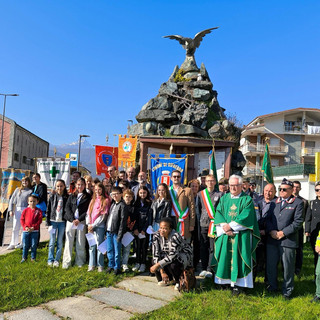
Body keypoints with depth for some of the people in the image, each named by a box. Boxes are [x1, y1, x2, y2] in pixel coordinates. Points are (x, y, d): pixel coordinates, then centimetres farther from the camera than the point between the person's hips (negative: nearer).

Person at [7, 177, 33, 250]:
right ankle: (13, 243, 11)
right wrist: (11, 210, 4)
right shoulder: (17, 190, 14)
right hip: (17, 210, 3)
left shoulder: (30, 191, 3)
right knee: (15, 227, 4)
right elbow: (12, 200, 14)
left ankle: (22, 243, 10)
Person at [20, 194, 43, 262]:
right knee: (25, 245, 9)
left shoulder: (38, 211, -2)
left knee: (34, 245, 4)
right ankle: (24, 257, 23)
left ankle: (33, 258, 17)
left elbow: (39, 220, -5)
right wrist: (25, 227, -9)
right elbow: (22, 219, 4)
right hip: (26, 230, 2)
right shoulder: (25, 210, 4)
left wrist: (33, 227, -14)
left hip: (35, 231, -1)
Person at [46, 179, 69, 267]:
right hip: (53, 221, 0)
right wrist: (48, 222, 0)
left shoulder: (67, 197, 1)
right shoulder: (52, 196, 3)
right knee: (52, 242, 4)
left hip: (62, 222, 0)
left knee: (60, 242, 6)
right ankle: (50, 259, 15)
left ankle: (57, 260, 16)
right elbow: (48, 209, 5)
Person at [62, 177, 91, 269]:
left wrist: (79, 219, -11)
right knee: (69, 241, 1)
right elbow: (67, 207, 4)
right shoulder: (71, 196, 12)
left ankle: (80, 261, 13)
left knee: (80, 242, 2)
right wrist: (72, 219, -9)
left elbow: (87, 210, -2)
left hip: (81, 222, -2)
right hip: (70, 221, 2)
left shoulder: (88, 197, 5)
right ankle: (66, 262, 9)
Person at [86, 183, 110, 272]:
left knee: (99, 245, -2)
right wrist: (88, 224, -2)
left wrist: (94, 225, -10)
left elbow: (104, 215, -8)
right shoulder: (93, 200, 16)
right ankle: (91, 265, 15)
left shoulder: (106, 200, -2)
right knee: (91, 245, 7)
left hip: (99, 226, -5)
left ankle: (100, 265, 7)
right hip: (91, 227, 5)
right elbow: (88, 213, 11)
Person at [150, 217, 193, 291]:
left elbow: (173, 256, -36)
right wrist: (162, 272, -22)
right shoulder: (157, 235, -17)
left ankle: (179, 281, -4)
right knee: (154, 261, -17)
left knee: (172, 264, -35)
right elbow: (155, 254, -18)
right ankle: (168, 279, 7)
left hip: (184, 255, -6)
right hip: (168, 255, 6)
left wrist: (157, 265, -37)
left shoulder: (175, 236, -32)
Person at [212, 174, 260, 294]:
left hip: (241, 235, -3)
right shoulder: (224, 198, 11)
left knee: (237, 257, -2)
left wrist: (231, 226, -16)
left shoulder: (247, 199, 0)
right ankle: (224, 280, 18)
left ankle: (237, 283, 7)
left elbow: (246, 217, -11)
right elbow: (218, 213, 2)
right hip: (224, 234, 3)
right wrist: (224, 227, -14)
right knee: (224, 256, 5)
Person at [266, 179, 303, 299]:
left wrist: (283, 233, -13)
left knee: (288, 267, 6)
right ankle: (272, 286, 32)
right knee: (271, 265, 12)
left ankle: (287, 290, 24)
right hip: (272, 239, 4)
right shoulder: (274, 202, 12)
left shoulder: (298, 203, -1)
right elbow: (268, 219, 10)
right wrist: (271, 231, -7)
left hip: (288, 240, -4)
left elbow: (298, 222, -8)